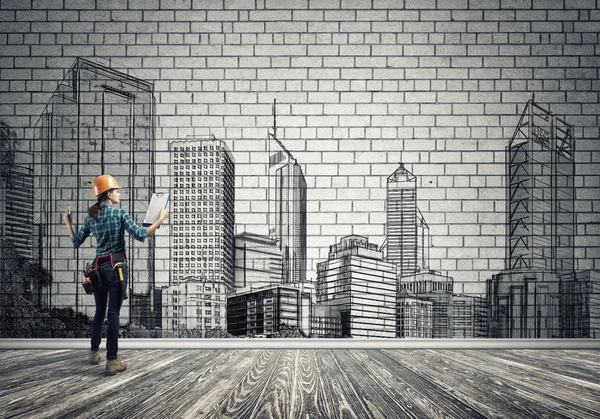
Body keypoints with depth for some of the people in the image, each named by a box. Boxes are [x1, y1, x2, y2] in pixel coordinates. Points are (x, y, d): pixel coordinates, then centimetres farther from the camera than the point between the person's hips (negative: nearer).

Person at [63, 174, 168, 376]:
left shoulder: (91, 216, 8)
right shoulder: (120, 213, -7)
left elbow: (76, 242, 13)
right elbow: (140, 235, -14)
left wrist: (67, 222, 27)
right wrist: (161, 220, -5)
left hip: (99, 267, 5)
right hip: (117, 266, -5)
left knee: (100, 311, 19)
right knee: (113, 313, -6)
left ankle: (94, 352, 32)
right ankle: (112, 361, -6)